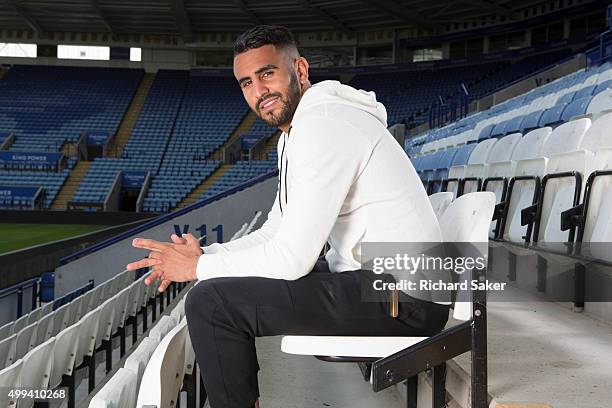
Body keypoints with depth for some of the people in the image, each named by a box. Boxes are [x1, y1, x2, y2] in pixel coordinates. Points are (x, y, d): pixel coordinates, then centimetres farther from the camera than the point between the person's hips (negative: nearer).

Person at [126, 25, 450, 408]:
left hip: (400, 301, -11)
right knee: (239, 282, 23)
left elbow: (291, 258, -20)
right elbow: (277, 232, 20)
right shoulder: (295, 134, 17)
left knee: (210, 302, -16)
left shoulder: (324, 125, -16)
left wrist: (200, 267, -6)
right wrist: (204, 255, 6)